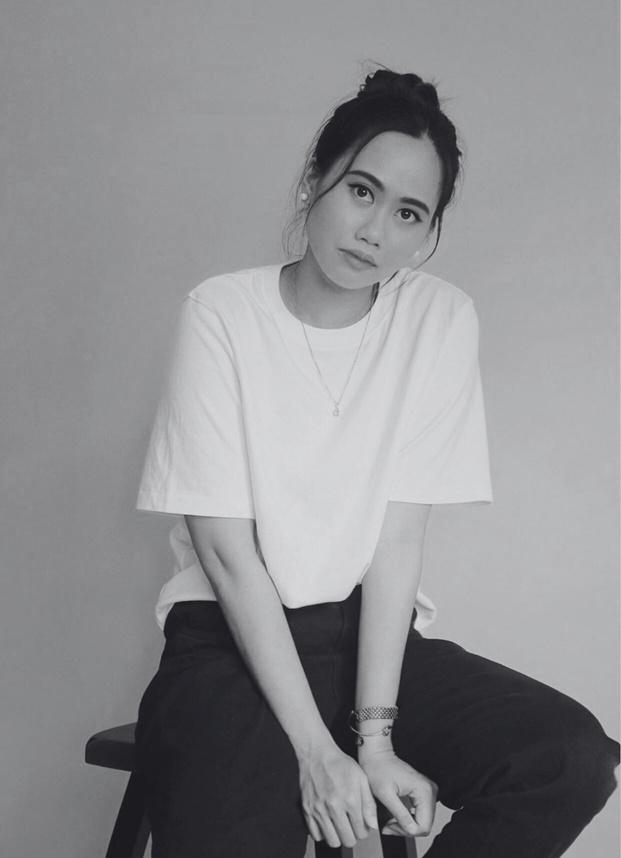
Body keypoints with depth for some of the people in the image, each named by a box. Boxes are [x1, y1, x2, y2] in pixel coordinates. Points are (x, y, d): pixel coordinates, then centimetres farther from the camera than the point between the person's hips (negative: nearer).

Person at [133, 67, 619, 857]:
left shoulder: (441, 319, -2)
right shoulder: (222, 312, -8)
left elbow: (399, 538, -6)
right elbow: (227, 552, -12)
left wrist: (374, 733, -16)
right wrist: (316, 748, -19)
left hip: (371, 630, 4)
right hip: (231, 638, -3)